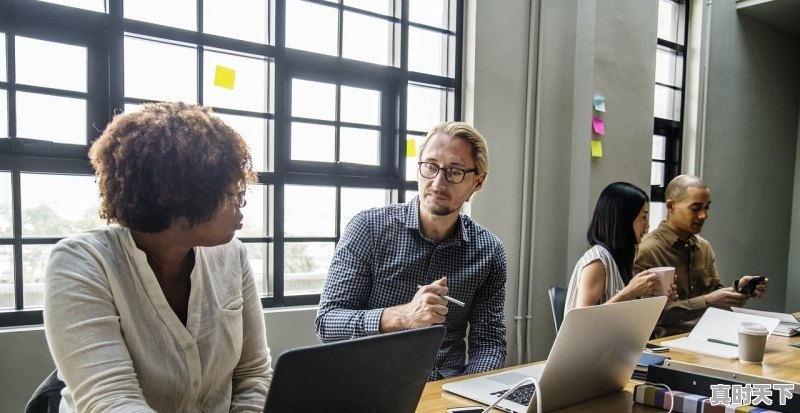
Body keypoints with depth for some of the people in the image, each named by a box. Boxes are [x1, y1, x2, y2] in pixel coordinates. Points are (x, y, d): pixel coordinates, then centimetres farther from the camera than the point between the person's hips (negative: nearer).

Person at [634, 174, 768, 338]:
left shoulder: (704, 247, 12)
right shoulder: (647, 251, -13)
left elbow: (715, 291, 18)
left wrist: (738, 288, -2)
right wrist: (706, 302, -22)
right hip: (668, 341, -7)